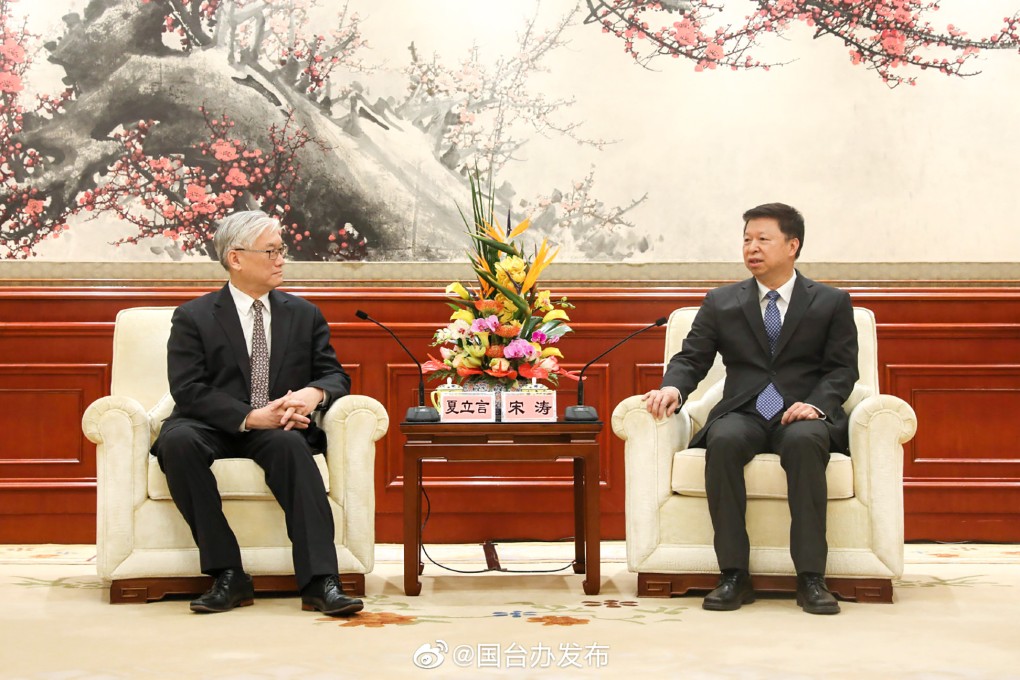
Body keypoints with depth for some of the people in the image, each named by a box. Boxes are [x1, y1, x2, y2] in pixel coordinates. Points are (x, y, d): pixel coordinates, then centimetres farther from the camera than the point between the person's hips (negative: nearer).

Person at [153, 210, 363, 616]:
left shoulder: (304, 315, 15)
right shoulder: (194, 317, 4)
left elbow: (336, 375, 12)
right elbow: (188, 389, -7)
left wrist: (314, 392, -14)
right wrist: (250, 417, -21)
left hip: (278, 429, 1)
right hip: (215, 429, -1)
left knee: (290, 443, -35)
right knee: (178, 441, -34)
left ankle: (320, 582, -40)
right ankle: (228, 575, -30)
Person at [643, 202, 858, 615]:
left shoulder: (832, 303, 11)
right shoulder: (720, 303, 15)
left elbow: (843, 368, 5)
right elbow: (692, 357, 9)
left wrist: (816, 404, -15)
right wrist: (673, 387, -14)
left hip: (804, 415, -1)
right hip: (743, 414, 1)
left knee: (804, 442, -38)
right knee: (724, 441, -35)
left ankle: (810, 578, -33)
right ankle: (734, 575, -30)